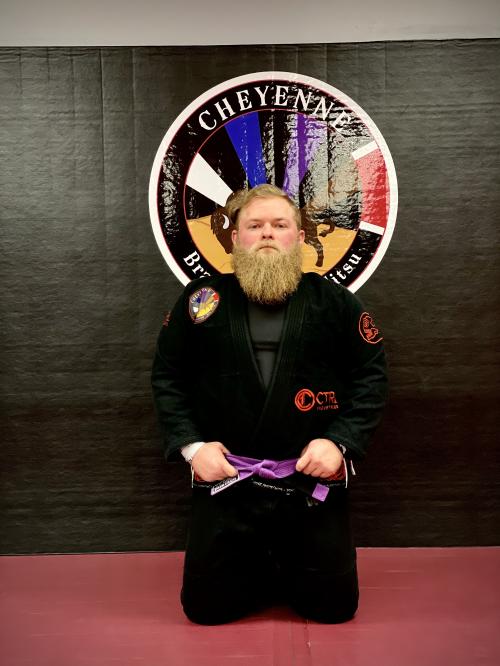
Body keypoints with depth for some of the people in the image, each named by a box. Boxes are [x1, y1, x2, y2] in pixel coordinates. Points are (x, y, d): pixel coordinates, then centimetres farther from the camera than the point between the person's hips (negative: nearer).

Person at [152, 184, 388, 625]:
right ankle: (260, 570, 38)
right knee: (206, 605, 8)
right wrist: (191, 444, -5)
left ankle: (287, 568, 40)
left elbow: (372, 374, 2)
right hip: (225, 479, 1)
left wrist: (340, 442, -9)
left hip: (314, 481, 0)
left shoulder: (335, 301, -1)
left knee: (334, 604, 8)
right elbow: (168, 376, 5)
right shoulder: (201, 300, 0)